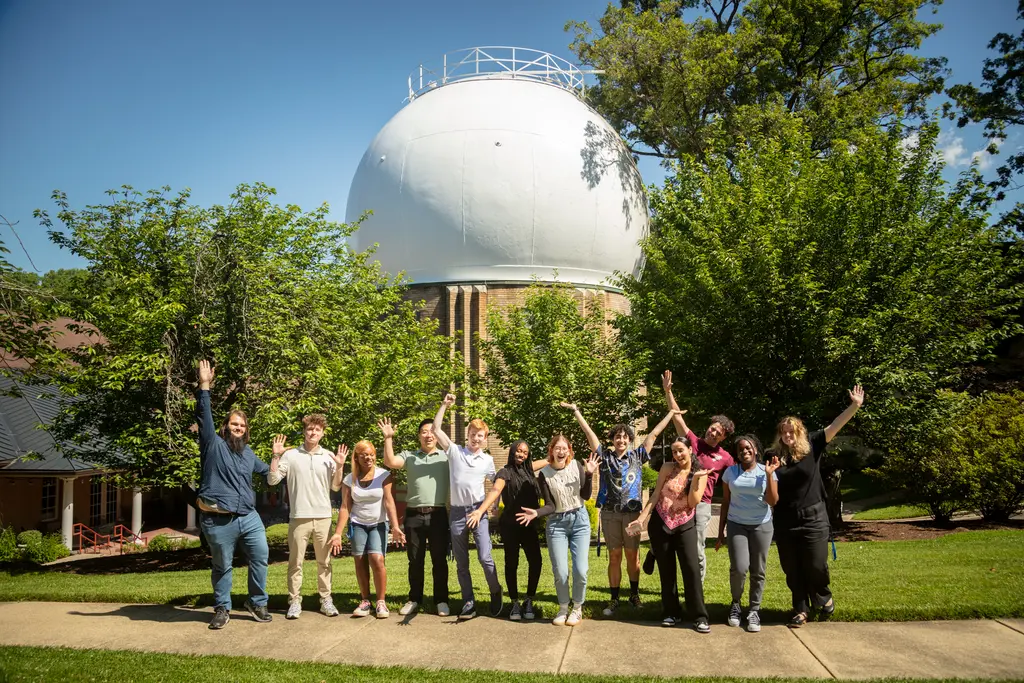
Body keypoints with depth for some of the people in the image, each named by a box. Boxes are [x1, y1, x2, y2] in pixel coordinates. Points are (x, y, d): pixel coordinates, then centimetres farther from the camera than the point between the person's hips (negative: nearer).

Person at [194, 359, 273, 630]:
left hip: (249, 516, 5)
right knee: (222, 566, 6)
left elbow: (267, 472, 35)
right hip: (218, 521, -5)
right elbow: (204, 416, -13)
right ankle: (222, 608, 21)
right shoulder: (213, 444, 0)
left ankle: (257, 602, 17)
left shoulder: (248, 453, 18)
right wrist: (204, 386, -19)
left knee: (261, 556, 1)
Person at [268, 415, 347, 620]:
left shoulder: (329, 456, 5)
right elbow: (272, 480, -3)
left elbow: (336, 487, 9)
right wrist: (276, 456, -10)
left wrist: (340, 467, -5)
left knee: (324, 562, 7)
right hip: (299, 517, -2)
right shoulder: (290, 455, 0)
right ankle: (295, 601, 8)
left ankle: (326, 600, 14)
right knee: (295, 562, 2)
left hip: (323, 517, 2)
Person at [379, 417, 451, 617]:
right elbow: (390, 462, -4)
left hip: (438, 514, -1)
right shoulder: (409, 456, 10)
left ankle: (441, 600, 12)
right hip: (414, 515, 2)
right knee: (415, 561, 9)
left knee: (439, 560, 4)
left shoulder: (447, 457, 8)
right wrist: (388, 438, -12)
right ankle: (414, 599, 19)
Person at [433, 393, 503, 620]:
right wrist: (444, 405, -3)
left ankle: (495, 592, 12)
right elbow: (436, 429, 0)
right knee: (461, 563, 5)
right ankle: (469, 602, 14)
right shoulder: (454, 451, 5)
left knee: (485, 557, -11)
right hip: (457, 512, 1)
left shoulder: (487, 460, 9)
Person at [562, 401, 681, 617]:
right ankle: (614, 599, 10)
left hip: (632, 512, 0)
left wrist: (671, 413, 12)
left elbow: (654, 434, 8)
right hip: (610, 512, 0)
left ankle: (634, 594, 21)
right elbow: (588, 431, 5)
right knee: (614, 556, 5)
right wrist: (576, 411, 5)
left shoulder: (637, 456, 6)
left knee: (632, 555, 7)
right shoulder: (605, 456, 5)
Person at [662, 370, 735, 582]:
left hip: (701, 505, 0)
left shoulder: (725, 458, 5)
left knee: (697, 551, 4)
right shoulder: (692, 441, 4)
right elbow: (677, 416, 0)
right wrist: (668, 392, -8)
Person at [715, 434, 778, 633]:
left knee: (758, 571, 1)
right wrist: (720, 531, 7)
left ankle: (754, 611, 14)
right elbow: (725, 503, 7)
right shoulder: (731, 472, 2)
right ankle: (735, 604, 12)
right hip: (736, 525, 0)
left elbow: (773, 501, -9)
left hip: (761, 526, 0)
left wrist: (769, 475, -16)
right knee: (739, 568, -12)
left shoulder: (766, 471, -1)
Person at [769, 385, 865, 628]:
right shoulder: (775, 456, 2)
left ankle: (823, 599, 27)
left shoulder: (812, 446, -2)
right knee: (792, 569, 7)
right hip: (785, 520, 2)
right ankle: (801, 610, 21)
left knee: (816, 565, -2)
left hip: (813, 517, -2)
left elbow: (835, 426, -11)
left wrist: (855, 406, -20)